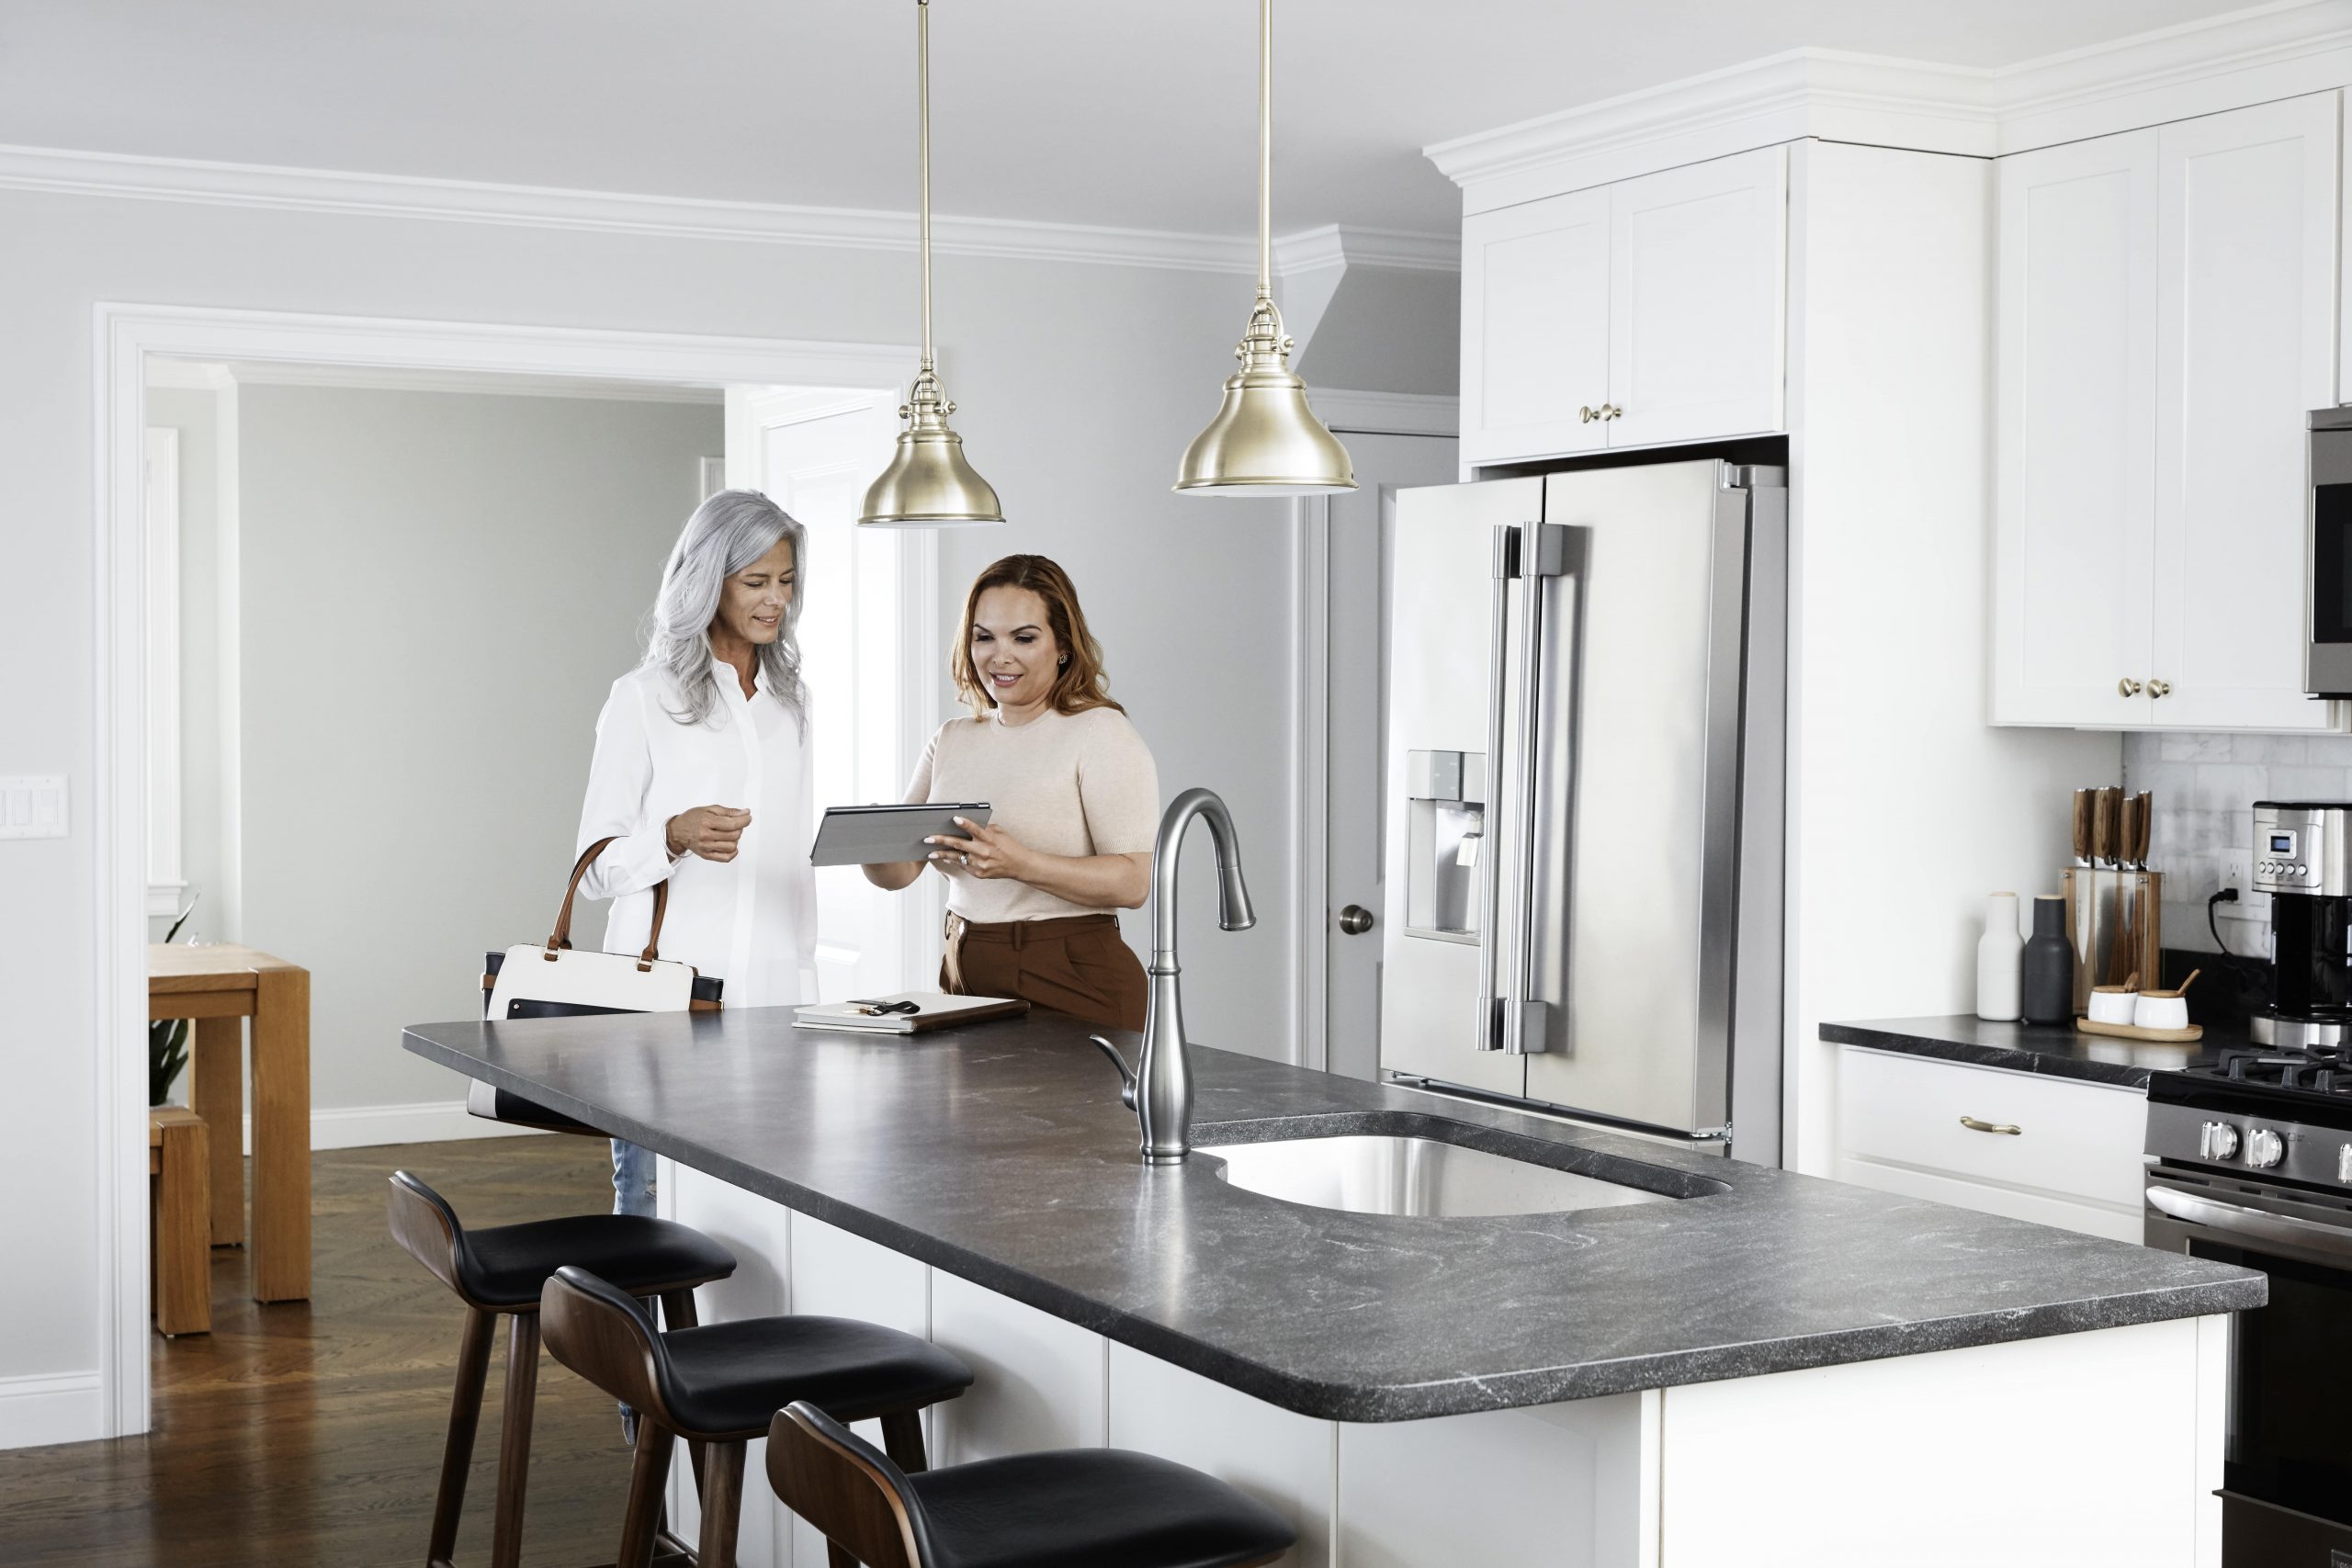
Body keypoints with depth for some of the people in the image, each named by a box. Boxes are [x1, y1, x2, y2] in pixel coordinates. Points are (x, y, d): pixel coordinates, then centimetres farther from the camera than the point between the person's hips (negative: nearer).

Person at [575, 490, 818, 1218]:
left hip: (770, 993, 4)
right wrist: (676, 836, -21)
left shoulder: (789, 699, 14)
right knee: (655, 1203, -1)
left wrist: (805, 980, 12)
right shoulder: (643, 698, -1)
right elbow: (596, 864, -3)